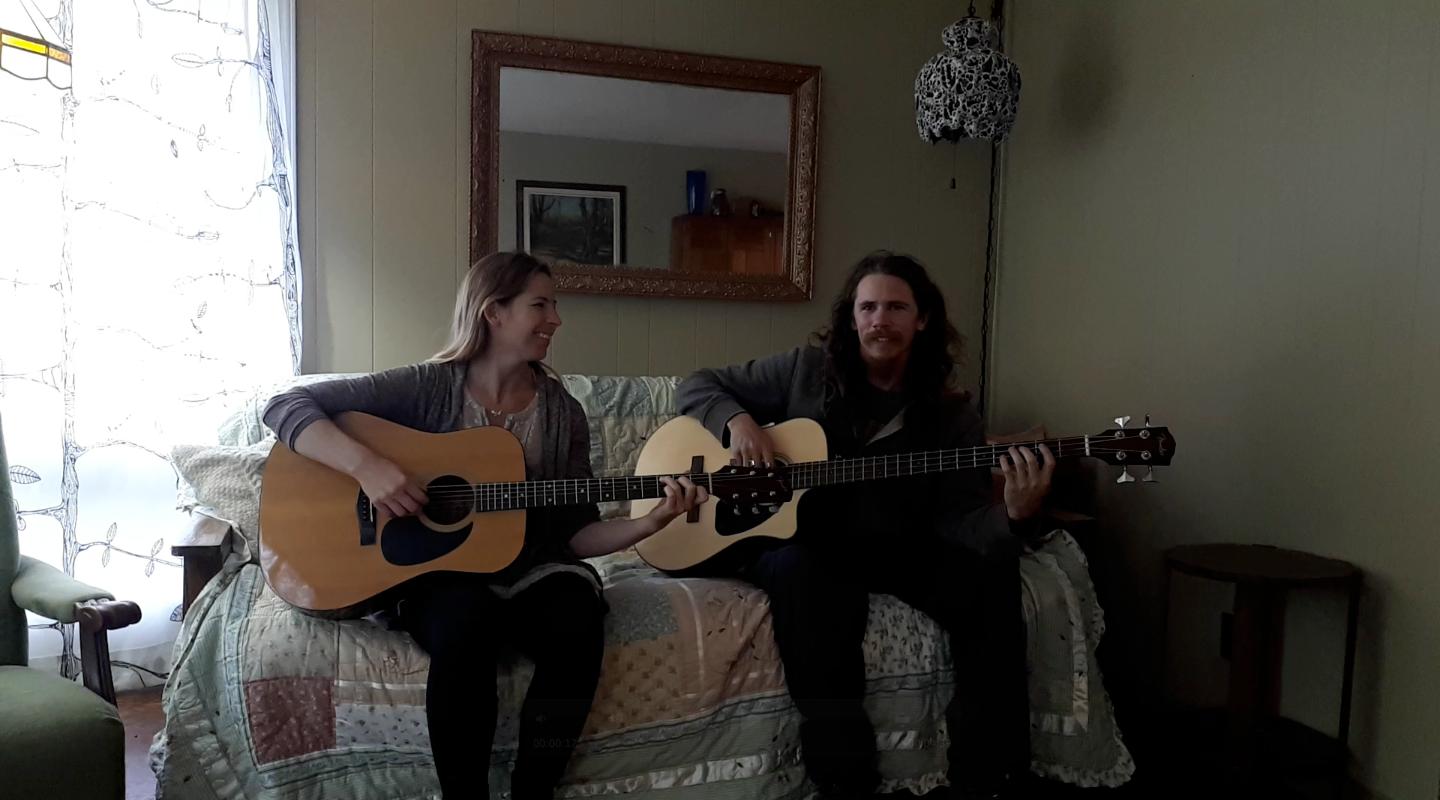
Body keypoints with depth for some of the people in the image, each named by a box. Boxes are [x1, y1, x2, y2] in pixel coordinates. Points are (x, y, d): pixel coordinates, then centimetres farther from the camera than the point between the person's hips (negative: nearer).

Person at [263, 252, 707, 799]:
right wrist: (365, 464, -24)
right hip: (433, 570, -3)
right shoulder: (428, 387, -5)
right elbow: (285, 406, -8)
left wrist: (650, 523, -13)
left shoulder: (562, 414, 6)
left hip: (527, 571, 3)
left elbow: (576, 532, 5)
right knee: (465, 618, -36)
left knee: (576, 617, -30)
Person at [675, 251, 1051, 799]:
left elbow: (959, 520, -7)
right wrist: (739, 421, -15)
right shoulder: (806, 370, 1)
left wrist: (1014, 516, -29)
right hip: (791, 538, -2)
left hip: (895, 548, 2)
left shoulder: (951, 415, 3)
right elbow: (698, 386, 7)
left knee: (990, 571, -24)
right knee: (801, 572, -38)